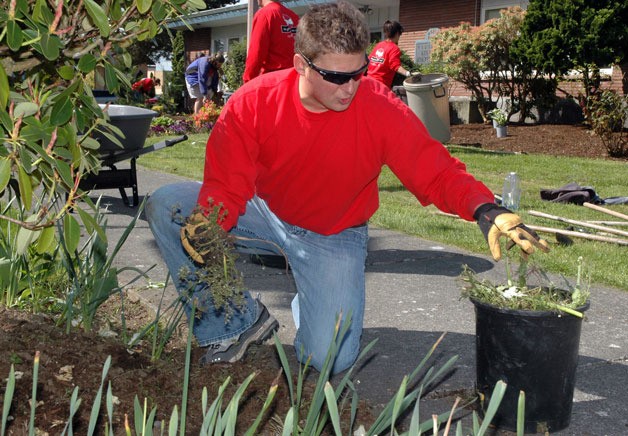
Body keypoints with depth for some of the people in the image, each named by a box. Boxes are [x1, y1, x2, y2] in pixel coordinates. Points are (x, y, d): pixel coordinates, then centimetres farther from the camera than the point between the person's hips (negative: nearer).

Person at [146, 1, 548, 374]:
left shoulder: (383, 111, -24)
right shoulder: (253, 103, -22)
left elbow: (437, 172, -22)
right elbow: (226, 184, -18)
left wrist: (485, 209, -41)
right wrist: (207, 221, -40)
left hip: (333, 237, -2)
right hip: (265, 214, 2)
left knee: (330, 360, -16)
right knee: (165, 207, -18)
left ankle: (312, 299, 23)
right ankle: (238, 323, -4)